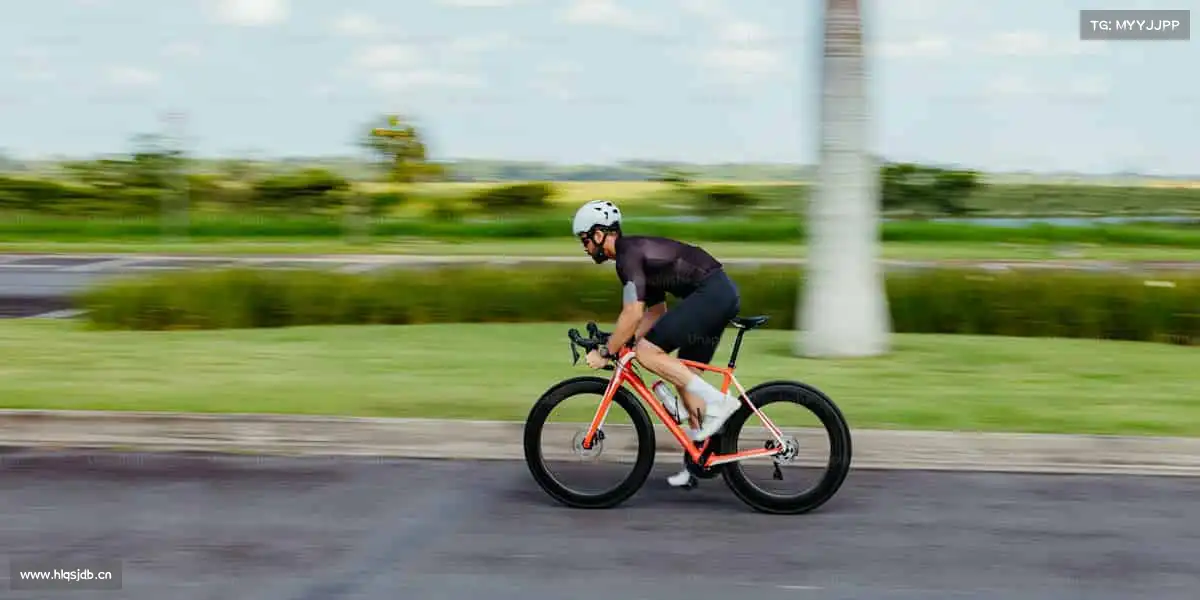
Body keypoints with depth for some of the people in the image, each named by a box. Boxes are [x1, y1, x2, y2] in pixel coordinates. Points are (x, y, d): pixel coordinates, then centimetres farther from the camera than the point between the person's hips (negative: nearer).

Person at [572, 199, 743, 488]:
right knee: (685, 377, 14)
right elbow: (656, 312, 26)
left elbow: (632, 314, -19)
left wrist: (605, 352, -9)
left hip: (711, 294, -10)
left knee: (647, 352, -13)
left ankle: (718, 401, -13)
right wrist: (621, 345, 20)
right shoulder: (638, 250, 21)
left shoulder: (628, 254, -10)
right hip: (722, 294, 10)